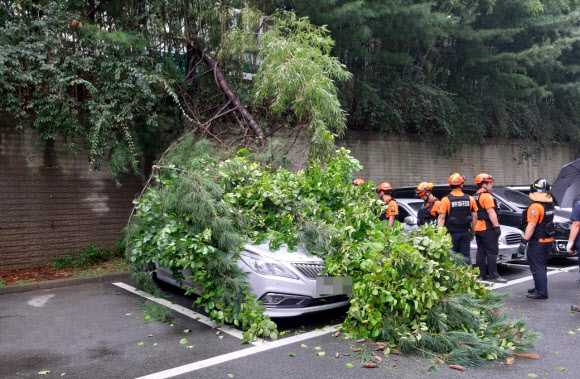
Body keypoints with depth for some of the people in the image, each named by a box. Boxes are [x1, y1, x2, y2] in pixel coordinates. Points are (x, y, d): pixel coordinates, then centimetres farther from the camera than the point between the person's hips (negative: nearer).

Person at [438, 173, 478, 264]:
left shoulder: (446, 200, -8)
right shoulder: (470, 199, 3)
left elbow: (441, 218, -11)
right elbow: (474, 217, 7)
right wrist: (473, 231, 17)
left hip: (451, 233, -3)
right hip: (465, 232, 3)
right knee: (466, 256, 9)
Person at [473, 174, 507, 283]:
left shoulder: (474, 197, 16)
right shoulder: (486, 196, -13)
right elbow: (491, 213, -20)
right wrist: (497, 226, -19)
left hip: (477, 228, 9)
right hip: (487, 229, -9)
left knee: (481, 252, 10)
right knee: (492, 252, -5)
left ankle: (481, 275, 13)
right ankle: (494, 275, -4)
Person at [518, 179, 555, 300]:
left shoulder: (535, 207, -22)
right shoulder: (550, 205, 8)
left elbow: (531, 226, -24)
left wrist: (523, 242, -20)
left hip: (537, 241, -9)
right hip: (548, 240, 9)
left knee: (537, 267, -1)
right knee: (541, 266, 20)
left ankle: (541, 292, 2)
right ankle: (539, 287, 32)